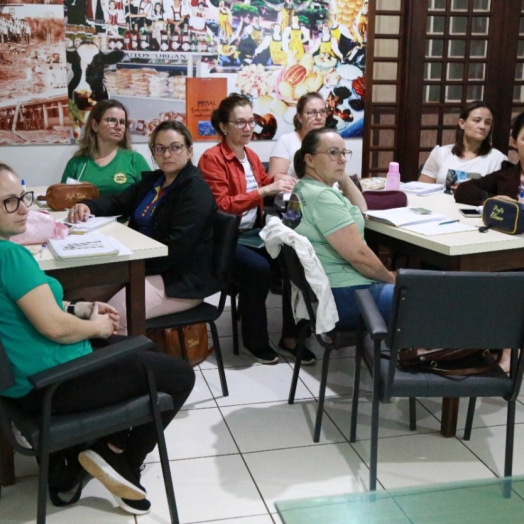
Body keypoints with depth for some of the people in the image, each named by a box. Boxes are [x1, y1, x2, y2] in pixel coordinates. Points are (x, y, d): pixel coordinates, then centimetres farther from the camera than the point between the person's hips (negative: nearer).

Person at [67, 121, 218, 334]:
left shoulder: (195, 190, -15)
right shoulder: (153, 180, 13)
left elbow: (175, 247, -23)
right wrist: (87, 206, -8)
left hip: (182, 279, -9)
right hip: (146, 267, 9)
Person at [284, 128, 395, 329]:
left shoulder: (304, 189, 11)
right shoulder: (321, 196, -20)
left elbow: (361, 210, 22)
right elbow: (359, 255, -22)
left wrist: (343, 177, 9)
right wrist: (391, 278, -6)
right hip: (344, 296, -11)